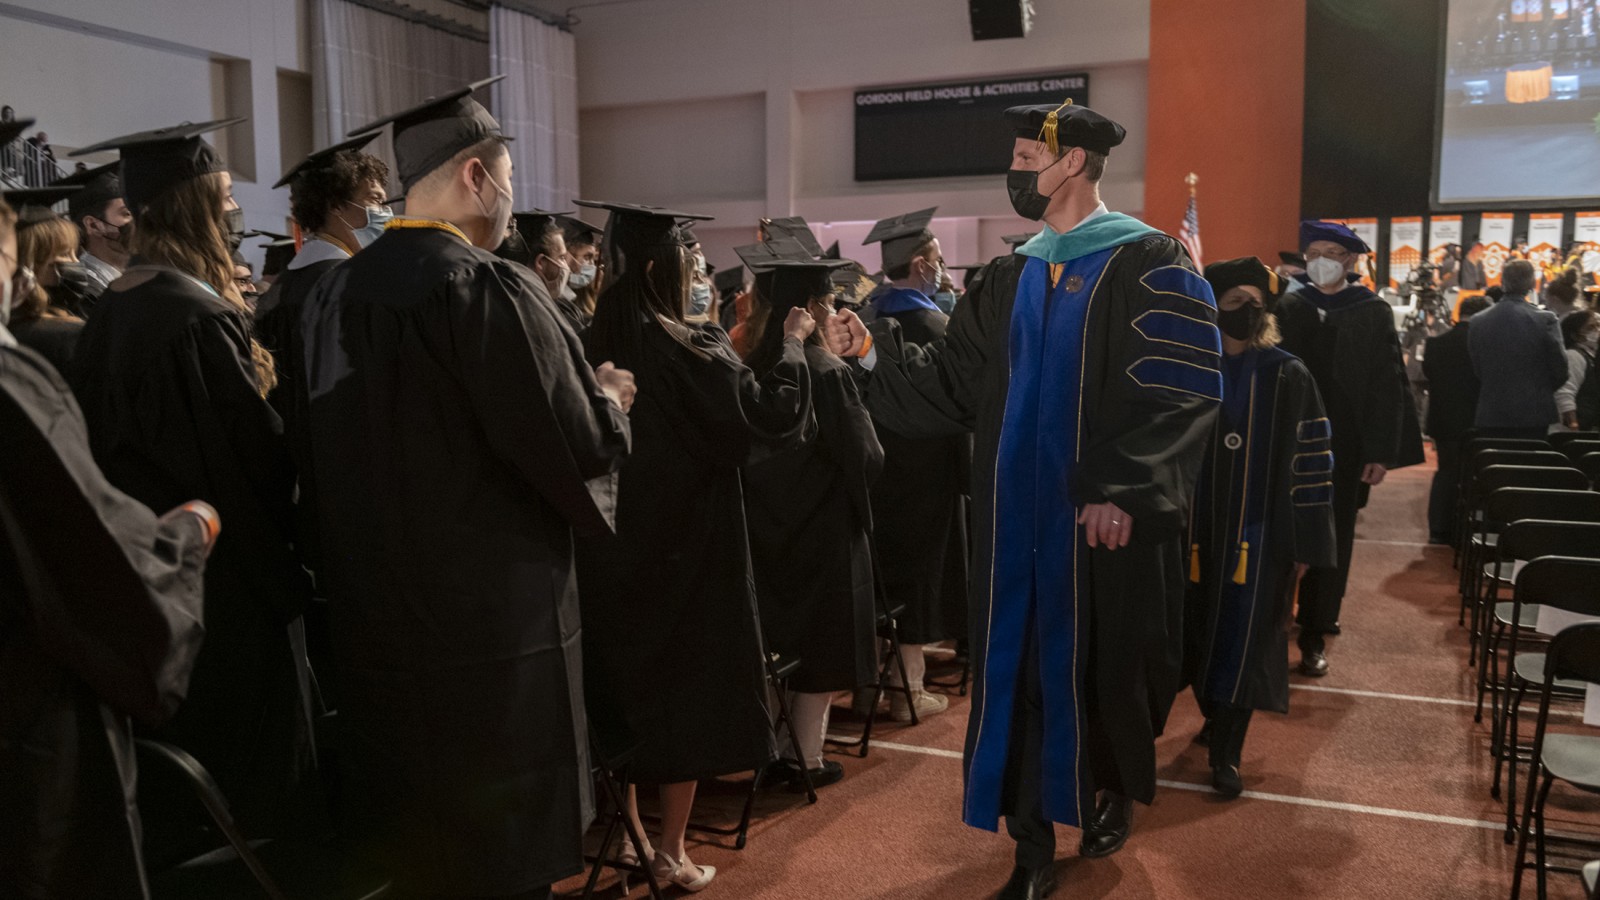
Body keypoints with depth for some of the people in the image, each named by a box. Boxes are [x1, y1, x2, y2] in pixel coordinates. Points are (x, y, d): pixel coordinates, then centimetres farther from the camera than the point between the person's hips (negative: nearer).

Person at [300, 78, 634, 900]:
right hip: (492, 622, -7)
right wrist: (608, 400, 2)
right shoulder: (487, 288, -18)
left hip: (371, 611, 8)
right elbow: (576, 450, -20)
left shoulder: (332, 292, 5)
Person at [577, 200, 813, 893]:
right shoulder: (690, 349, -19)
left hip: (610, 545, 6)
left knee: (630, 679, 19)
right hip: (685, 546, -6)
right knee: (686, 686, 7)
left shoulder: (591, 343, -2)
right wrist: (793, 343, -3)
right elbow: (769, 418, -16)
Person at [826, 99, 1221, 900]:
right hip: (1021, 513, 5)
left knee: (1107, 664, 12)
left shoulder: (1149, 265, -7)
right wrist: (874, 351, -5)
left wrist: (1124, 488, -23)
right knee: (1022, 667, 5)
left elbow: (1185, 390, -15)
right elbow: (952, 377, 8)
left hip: (1108, 516, -4)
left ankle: (1115, 791, 41)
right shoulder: (1010, 279, 11)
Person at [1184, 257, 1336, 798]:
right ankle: (1216, 717, 36)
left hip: (1260, 535, -2)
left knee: (1241, 640, 0)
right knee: (1204, 633, 12)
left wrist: (1305, 544, -5)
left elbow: (1311, 461, -2)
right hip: (1198, 530, 2)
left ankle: (1225, 753, 10)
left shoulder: (1287, 376, -3)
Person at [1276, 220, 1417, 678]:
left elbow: (1388, 387, -3)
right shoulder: (1288, 309, 4)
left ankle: (1315, 634, 12)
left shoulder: (1373, 314, -1)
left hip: (1345, 443, -1)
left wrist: (1381, 452, -9)